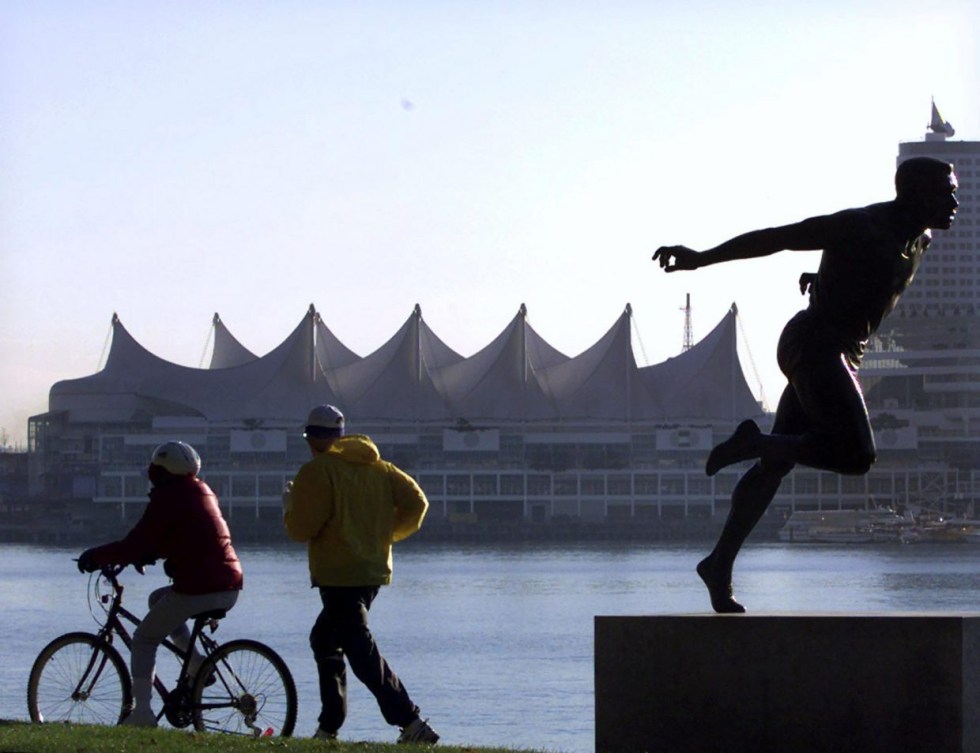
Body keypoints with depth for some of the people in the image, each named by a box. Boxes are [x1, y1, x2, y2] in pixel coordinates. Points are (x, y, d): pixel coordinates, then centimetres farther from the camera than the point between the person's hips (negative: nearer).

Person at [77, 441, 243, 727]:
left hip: (197, 590, -8)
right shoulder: (201, 493, 18)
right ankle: (197, 663, 19)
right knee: (158, 599, 31)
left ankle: (142, 712, 0)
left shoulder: (167, 499, -9)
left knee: (144, 639, 7)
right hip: (229, 589, 8)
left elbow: (134, 546, -11)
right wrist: (140, 556, 25)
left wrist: (94, 556, 2)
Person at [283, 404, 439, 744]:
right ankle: (329, 726, 25)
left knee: (363, 655, -11)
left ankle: (412, 724, -22)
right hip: (375, 571, 9)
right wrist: (388, 534, 19)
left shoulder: (316, 473, -10)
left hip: (338, 576, -9)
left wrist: (289, 507, 7)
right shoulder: (378, 468, 11)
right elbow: (416, 502, 6)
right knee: (325, 640, 24)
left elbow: (301, 529, -14)